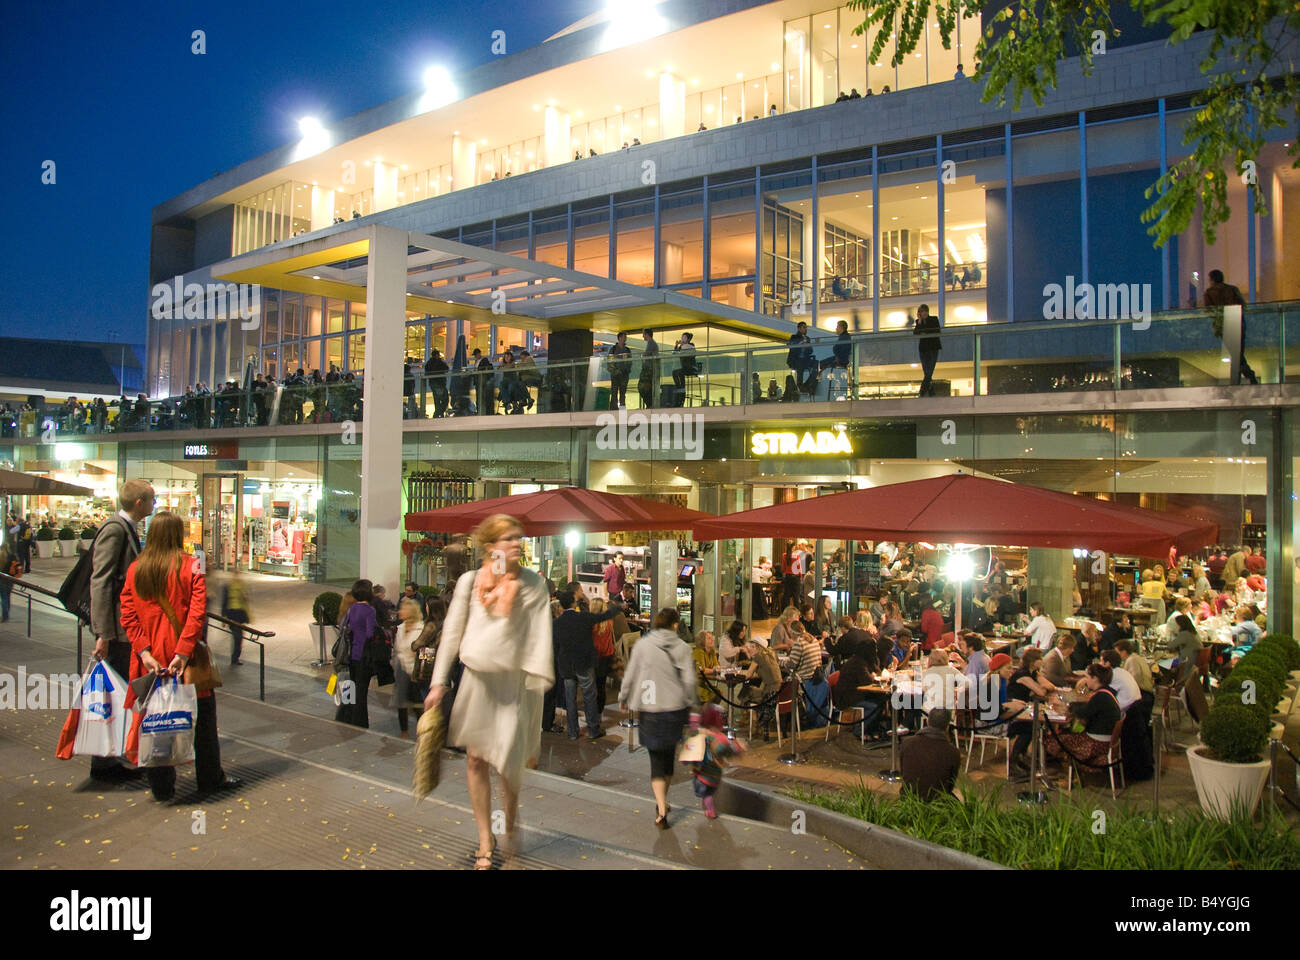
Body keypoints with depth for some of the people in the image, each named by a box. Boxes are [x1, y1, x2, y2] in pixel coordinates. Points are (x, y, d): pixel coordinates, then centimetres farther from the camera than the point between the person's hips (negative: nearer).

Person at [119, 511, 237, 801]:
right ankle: (209, 779, 22)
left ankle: (161, 788, 17)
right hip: (185, 657, -3)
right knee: (202, 717, 12)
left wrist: (144, 652, -7)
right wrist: (183, 652, -18)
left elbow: (128, 617, -3)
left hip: (151, 660, 3)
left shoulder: (134, 569, 2)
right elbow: (197, 613, -17)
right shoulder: (190, 566, -9)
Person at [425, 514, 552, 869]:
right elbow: (452, 632, 4)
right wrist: (439, 682, 2)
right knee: (475, 761, 6)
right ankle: (485, 839, 23)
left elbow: (540, 636, -8)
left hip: (514, 682, -2)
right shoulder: (470, 580, -1)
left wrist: (539, 681, -15)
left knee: (509, 764, 1)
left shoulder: (532, 584, -5)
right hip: (476, 680, 2)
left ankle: (511, 828, 31)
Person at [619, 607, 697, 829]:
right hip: (676, 708, 1)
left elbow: (630, 676, -2)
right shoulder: (682, 648, -2)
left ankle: (661, 810, -7)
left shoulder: (642, 645, -4)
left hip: (650, 709, -1)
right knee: (669, 754, 19)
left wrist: (623, 698, 13)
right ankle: (662, 801, 34)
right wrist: (689, 705, 8)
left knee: (656, 759, 4)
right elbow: (689, 680, -6)